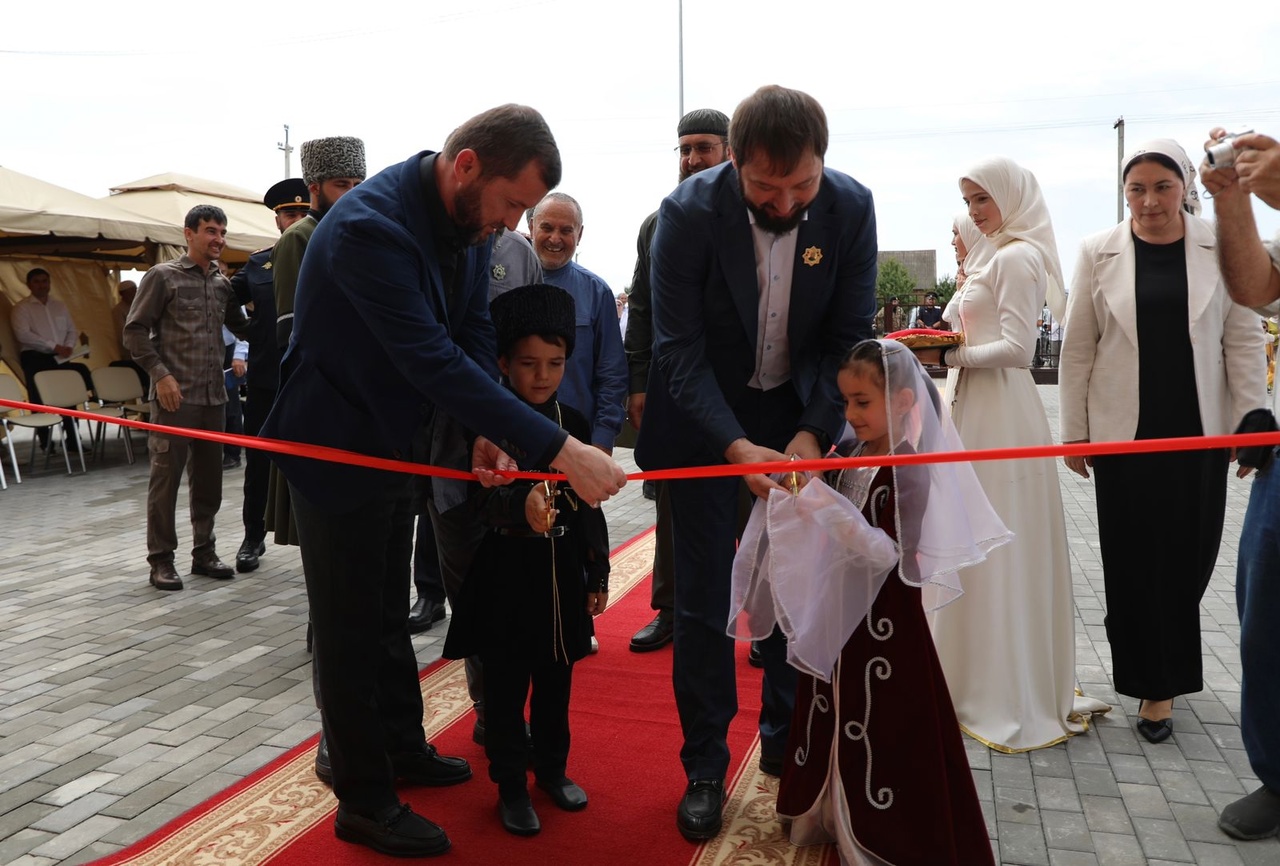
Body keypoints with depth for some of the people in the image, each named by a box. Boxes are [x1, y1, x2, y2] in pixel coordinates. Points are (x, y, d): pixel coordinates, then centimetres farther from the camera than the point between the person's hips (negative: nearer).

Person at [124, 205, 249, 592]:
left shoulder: (223, 284, 12)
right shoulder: (162, 276, -2)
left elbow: (241, 326, 20)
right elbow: (135, 331, -4)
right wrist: (160, 374, -13)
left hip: (213, 395, 5)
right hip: (175, 394, -5)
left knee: (208, 476, 11)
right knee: (166, 476, -1)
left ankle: (204, 550, 22)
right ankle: (161, 559, 8)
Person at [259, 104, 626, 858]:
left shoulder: (468, 218, -4)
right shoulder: (369, 227, -31)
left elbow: (473, 332, -2)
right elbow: (434, 360, -38)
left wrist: (490, 431, -19)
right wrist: (559, 450, -41)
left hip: (398, 441, 8)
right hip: (336, 447, -8)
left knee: (389, 609, 21)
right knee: (352, 625, 4)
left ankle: (402, 747, 39)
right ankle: (365, 803, 20)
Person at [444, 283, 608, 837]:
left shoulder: (574, 424, 3)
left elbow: (590, 506, 8)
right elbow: (483, 499, -22)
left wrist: (597, 576, 9)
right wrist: (522, 506, -44)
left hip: (562, 575, 4)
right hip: (506, 578, -4)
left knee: (555, 684, 17)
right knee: (505, 688, 7)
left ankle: (551, 769, 36)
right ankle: (510, 785, 23)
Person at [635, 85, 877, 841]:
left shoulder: (850, 207, -14)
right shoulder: (689, 212, -22)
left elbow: (850, 337, -9)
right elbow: (680, 348, -21)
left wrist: (812, 433, -21)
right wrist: (735, 447, -32)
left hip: (799, 416, 3)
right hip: (705, 417, -2)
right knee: (704, 596, 0)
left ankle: (786, 741, 31)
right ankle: (705, 768, 15)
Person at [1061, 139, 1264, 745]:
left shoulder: (1220, 249, 1)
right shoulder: (1098, 253, 0)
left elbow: (1243, 342, 3)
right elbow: (1077, 348, 1)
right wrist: (1074, 432, 0)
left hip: (1199, 432, 1)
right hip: (1124, 433, -1)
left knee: (1189, 554, 7)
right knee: (1134, 559, 2)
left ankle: (1164, 666, 32)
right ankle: (1157, 685, 18)